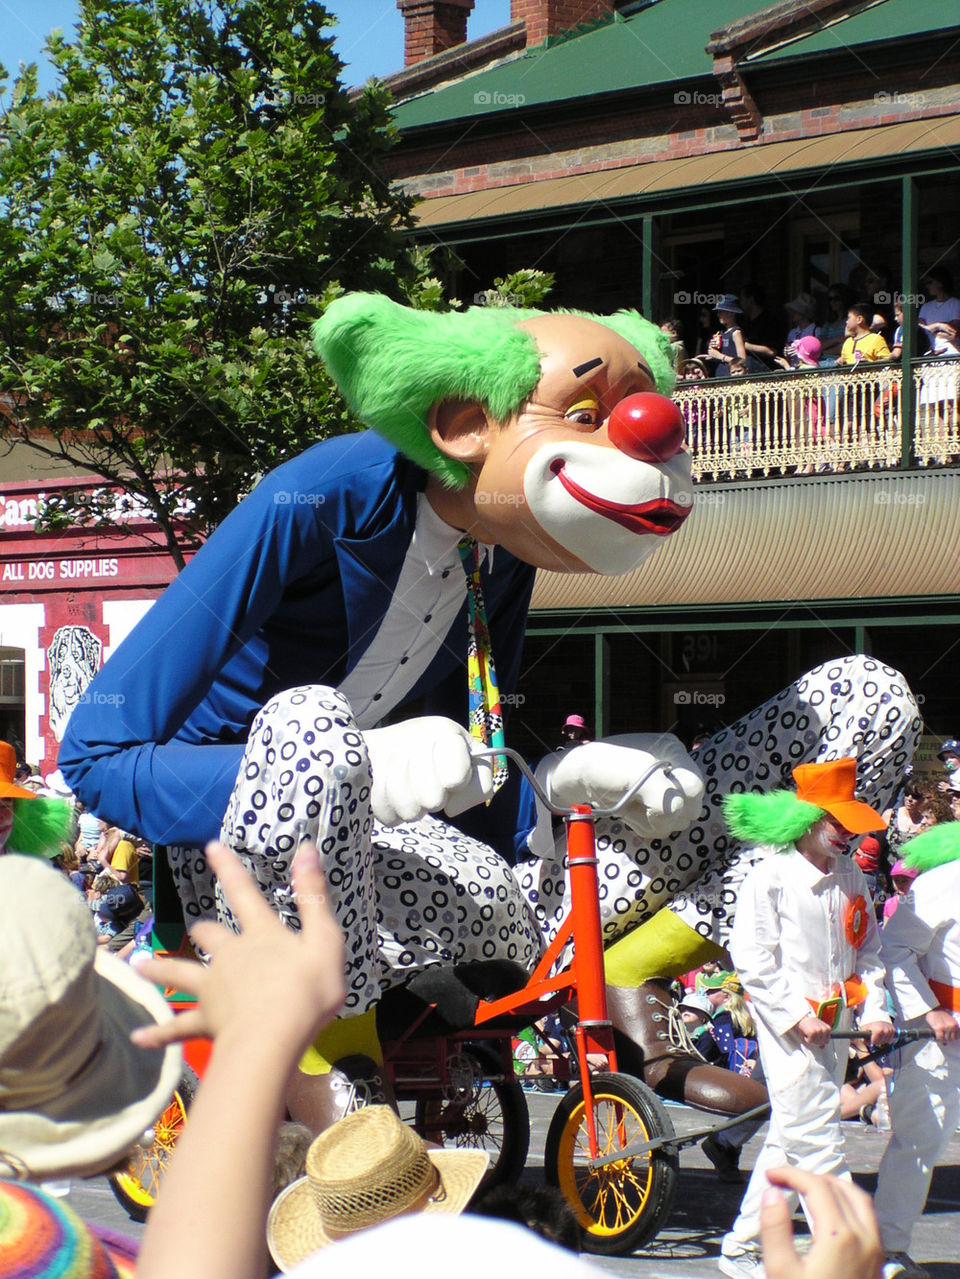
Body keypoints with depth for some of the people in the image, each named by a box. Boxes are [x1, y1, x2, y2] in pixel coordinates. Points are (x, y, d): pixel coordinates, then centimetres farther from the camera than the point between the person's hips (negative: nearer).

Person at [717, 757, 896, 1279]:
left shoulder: (851, 877, 11)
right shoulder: (769, 878, -9)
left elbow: (867, 947, 20)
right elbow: (752, 958, -12)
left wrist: (873, 1010, 6)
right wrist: (798, 1015, -16)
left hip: (833, 1029, 7)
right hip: (788, 1027, -7)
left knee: (790, 1140, 12)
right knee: (818, 1141, -10)